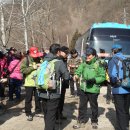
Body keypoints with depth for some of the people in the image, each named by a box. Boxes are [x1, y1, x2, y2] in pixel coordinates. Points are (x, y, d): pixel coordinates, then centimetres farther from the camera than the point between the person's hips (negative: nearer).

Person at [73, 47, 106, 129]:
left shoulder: (98, 64, -12)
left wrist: (94, 79, -25)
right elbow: (79, 70, 2)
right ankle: (81, 121, 26)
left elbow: (103, 77, -12)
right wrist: (76, 75, -19)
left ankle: (94, 122, 31)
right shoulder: (84, 63, 5)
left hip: (93, 89, -5)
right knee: (82, 106, 12)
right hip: (83, 88, 5)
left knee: (94, 106, 12)